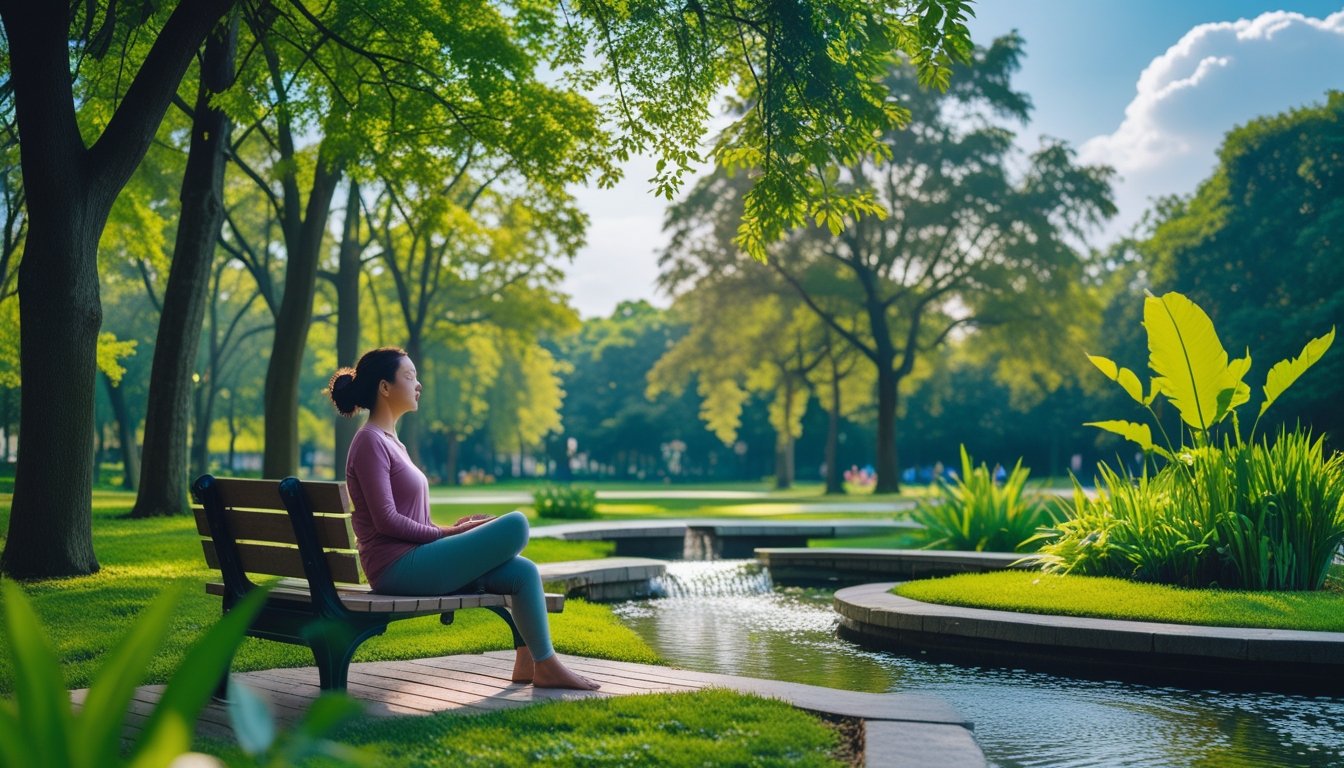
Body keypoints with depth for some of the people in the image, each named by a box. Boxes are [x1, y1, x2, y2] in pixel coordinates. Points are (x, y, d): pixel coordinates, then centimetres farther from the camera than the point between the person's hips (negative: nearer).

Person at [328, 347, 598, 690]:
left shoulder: (389, 441, 19)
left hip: (412, 562, 10)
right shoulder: (370, 442, -11)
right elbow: (386, 521, -18)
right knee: (515, 525, -16)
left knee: (523, 571, 0)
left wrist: (453, 529, 7)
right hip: (398, 567, -10)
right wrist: (448, 533, -10)